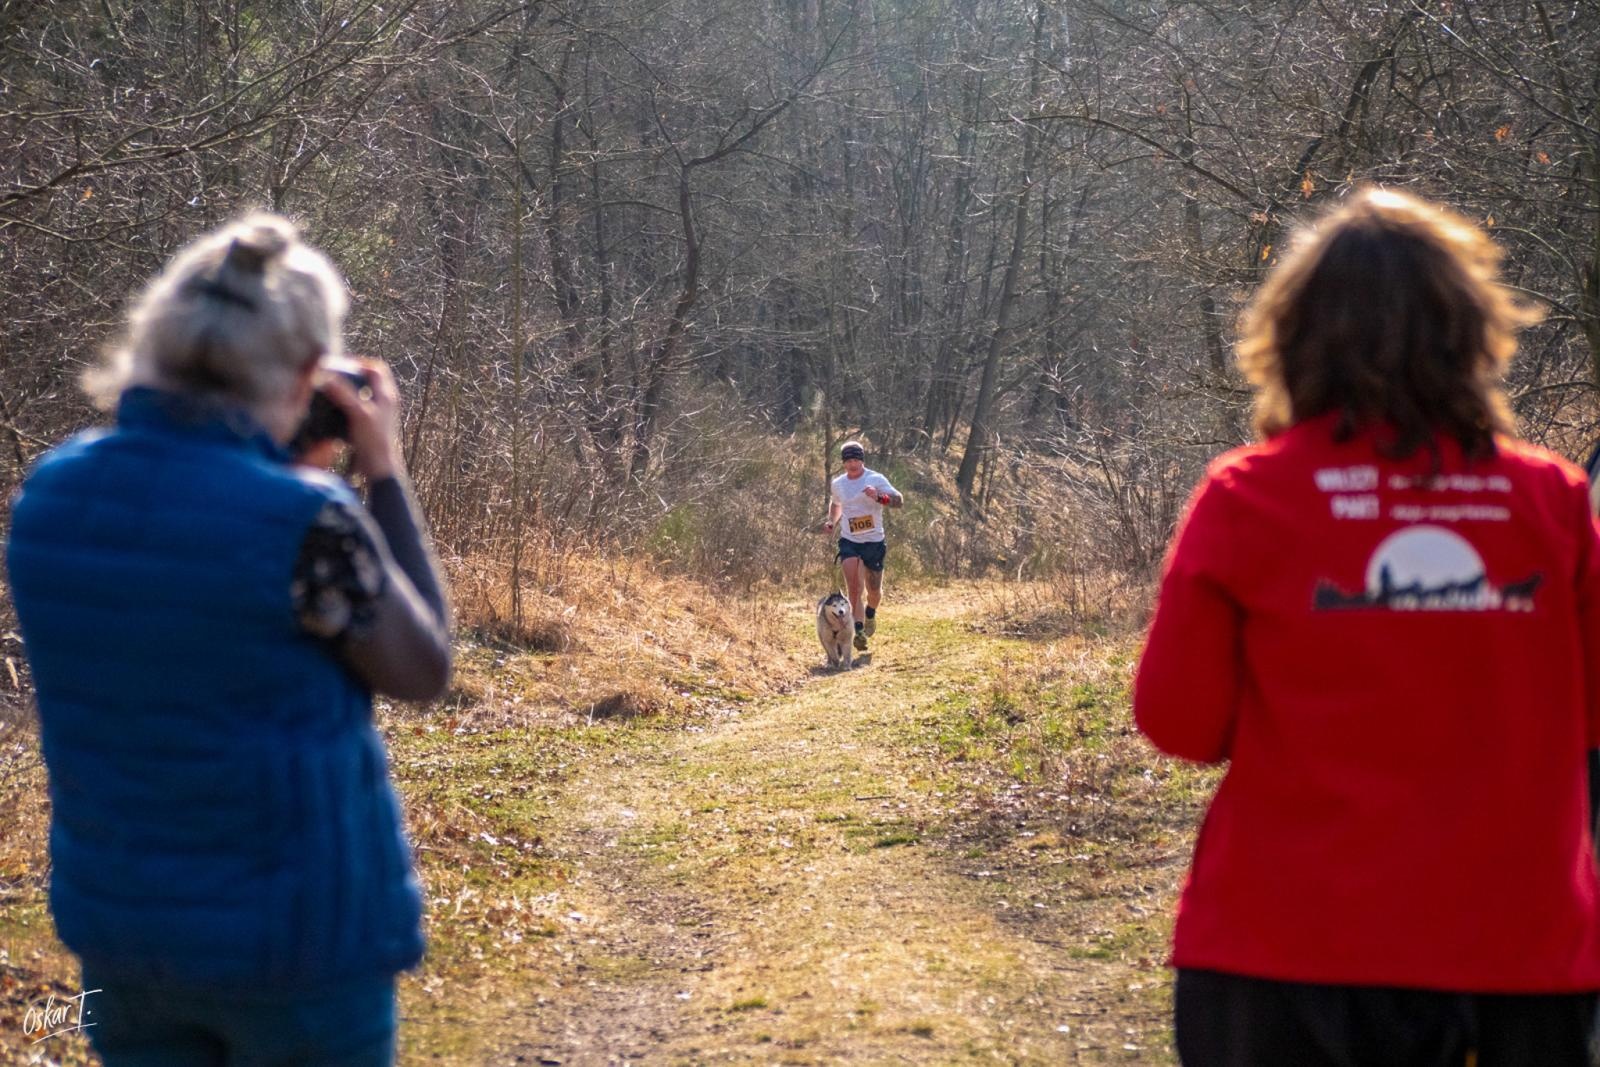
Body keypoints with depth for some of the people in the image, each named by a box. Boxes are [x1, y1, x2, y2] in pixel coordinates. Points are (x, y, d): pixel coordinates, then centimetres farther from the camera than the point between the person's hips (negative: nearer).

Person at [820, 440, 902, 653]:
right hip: (848, 541, 2)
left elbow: (899, 500, -20)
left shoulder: (876, 480, -8)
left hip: (874, 542, -2)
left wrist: (880, 497, -39)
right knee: (854, 585, -18)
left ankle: (870, 613, 41)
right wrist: (832, 523, 9)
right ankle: (858, 629, -19)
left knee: (874, 591, 8)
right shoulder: (837, 484, 6)